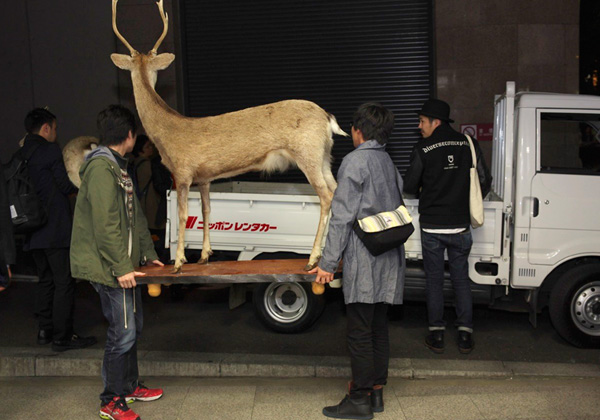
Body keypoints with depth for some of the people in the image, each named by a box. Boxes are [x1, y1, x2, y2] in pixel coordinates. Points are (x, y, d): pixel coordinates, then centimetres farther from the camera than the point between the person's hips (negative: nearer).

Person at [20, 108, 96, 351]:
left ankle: (45, 330, 23)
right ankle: (62, 337, 0)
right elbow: (66, 186, -10)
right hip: (55, 230, -8)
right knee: (64, 282, -3)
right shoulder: (51, 151, -11)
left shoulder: (21, 155, 13)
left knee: (45, 280, 17)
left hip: (33, 231, 8)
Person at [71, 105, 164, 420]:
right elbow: (105, 223, -23)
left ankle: (129, 386, 32)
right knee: (122, 332, -4)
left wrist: (148, 254, 20)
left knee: (133, 326, 17)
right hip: (109, 267, -10)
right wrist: (121, 267, -22)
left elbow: (134, 215, 20)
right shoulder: (101, 167, -17)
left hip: (125, 264, 10)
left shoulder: (118, 167, 17)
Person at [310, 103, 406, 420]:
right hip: (388, 262, 9)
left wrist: (328, 263, -13)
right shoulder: (388, 163, 16)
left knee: (359, 332, -3)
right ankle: (376, 391, 22)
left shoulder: (356, 161, -9)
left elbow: (343, 216, -14)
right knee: (378, 327, 13)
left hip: (365, 262, -8)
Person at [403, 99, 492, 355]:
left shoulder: (423, 149, -10)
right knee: (461, 279, 13)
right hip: (460, 226, 2)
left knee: (434, 280, 9)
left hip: (431, 227, -2)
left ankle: (436, 335, 15)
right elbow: (485, 181, 5)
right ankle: (465, 335, 15)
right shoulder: (469, 145, -1)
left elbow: (409, 187, -3)